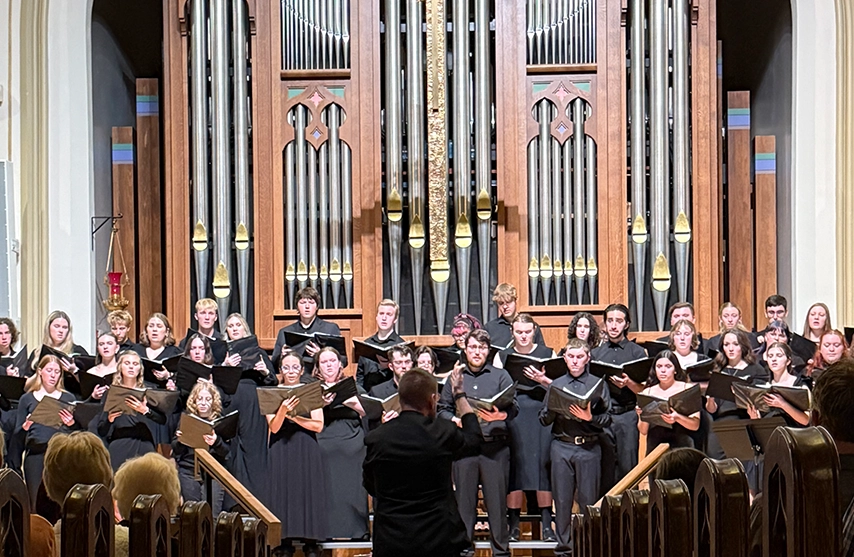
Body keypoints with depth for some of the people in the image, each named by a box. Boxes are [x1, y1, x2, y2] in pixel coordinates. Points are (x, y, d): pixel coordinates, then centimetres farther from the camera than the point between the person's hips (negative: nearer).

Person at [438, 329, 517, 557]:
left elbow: (513, 407, -1)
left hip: (495, 446, -2)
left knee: (497, 498, -1)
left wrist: (500, 416, -21)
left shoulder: (500, 376, 8)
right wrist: (454, 419, -7)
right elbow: (443, 408, 13)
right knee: (464, 498, 5)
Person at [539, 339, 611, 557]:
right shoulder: (556, 385, 10)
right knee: (562, 499, 3)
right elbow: (543, 419, 8)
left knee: (588, 499, 0)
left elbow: (608, 418, 1)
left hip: (589, 447, -1)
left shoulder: (597, 385, 6)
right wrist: (554, 409, -12)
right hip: (562, 447, 2)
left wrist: (589, 417, -17)